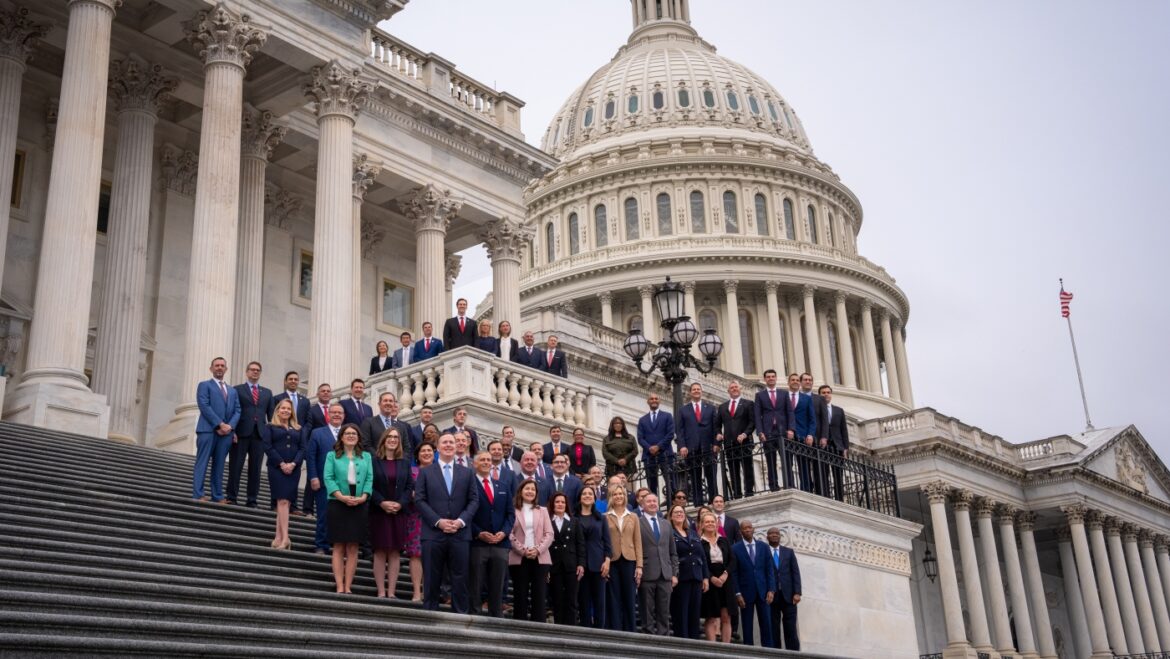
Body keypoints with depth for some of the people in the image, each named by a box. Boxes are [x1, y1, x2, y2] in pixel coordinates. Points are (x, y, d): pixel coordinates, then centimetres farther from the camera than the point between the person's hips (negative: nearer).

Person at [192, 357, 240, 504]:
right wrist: (220, 424, -13)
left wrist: (230, 426, -6)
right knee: (202, 463, -7)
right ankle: (198, 495, -9)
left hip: (226, 432, 5)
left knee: (219, 465, 4)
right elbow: (204, 406, -5)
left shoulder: (233, 391, 24)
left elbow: (237, 411, 14)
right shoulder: (204, 385, 8)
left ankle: (218, 496, 3)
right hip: (208, 430, -5)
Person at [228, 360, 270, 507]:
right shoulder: (237, 389, 8)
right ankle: (232, 498, 4)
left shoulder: (267, 392, 18)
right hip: (241, 433, -3)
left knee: (255, 469, 2)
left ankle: (252, 500, 4)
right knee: (235, 467, -2)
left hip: (260, 434, 3)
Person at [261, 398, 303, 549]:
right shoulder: (270, 427, 10)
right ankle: (285, 538, -19)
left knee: (284, 501, 0)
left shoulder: (298, 429, 19)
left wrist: (293, 463, -8)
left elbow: (302, 448, 9)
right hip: (277, 467, -3)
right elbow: (267, 447, -2)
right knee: (283, 501, -12)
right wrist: (281, 463, -12)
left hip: (293, 469, 3)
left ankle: (278, 537, -1)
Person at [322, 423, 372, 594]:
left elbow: (369, 479, 5)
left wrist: (364, 497, -12)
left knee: (353, 548, 1)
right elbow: (328, 478, -2)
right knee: (339, 547, -2)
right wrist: (341, 496, -16)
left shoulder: (366, 456, 15)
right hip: (338, 504, -2)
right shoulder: (332, 456, 9)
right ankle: (339, 587, -3)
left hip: (359, 506, 2)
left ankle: (348, 587, 2)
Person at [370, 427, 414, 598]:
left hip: (399, 512, 3)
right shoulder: (374, 461, 3)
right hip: (378, 512, -3)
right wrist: (382, 502, -15)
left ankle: (391, 592, 2)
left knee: (395, 552, 0)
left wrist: (400, 503, -9)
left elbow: (410, 486, 7)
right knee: (380, 552, -2)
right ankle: (381, 592, -1)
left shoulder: (405, 463, 12)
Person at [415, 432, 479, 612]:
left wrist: (461, 520, -9)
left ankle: (461, 614, 6)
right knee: (431, 579, 2)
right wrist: (438, 521, -11)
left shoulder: (467, 473, 14)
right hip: (433, 533, -1)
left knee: (460, 578, 1)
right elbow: (420, 500, 0)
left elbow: (474, 500, 7)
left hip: (460, 534, 1)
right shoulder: (425, 472, 9)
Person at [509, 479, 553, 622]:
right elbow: (510, 535, -3)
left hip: (540, 558, 2)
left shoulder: (542, 511, 15)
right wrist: (522, 550, -13)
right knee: (520, 595, 0)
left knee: (539, 595, -1)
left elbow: (549, 534, 6)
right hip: (519, 558, -2)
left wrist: (538, 550, -9)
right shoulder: (513, 510, 5)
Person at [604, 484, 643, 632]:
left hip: (629, 561, 2)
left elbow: (638, 542, 8)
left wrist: (639, 565, 0)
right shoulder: (605, 517, 5)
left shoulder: (633, 517, 12)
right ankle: (615, 634, 3)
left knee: (629, 600, 3)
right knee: (614, 601, 0)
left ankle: (629, 633, 8)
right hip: (612, 562, -2)